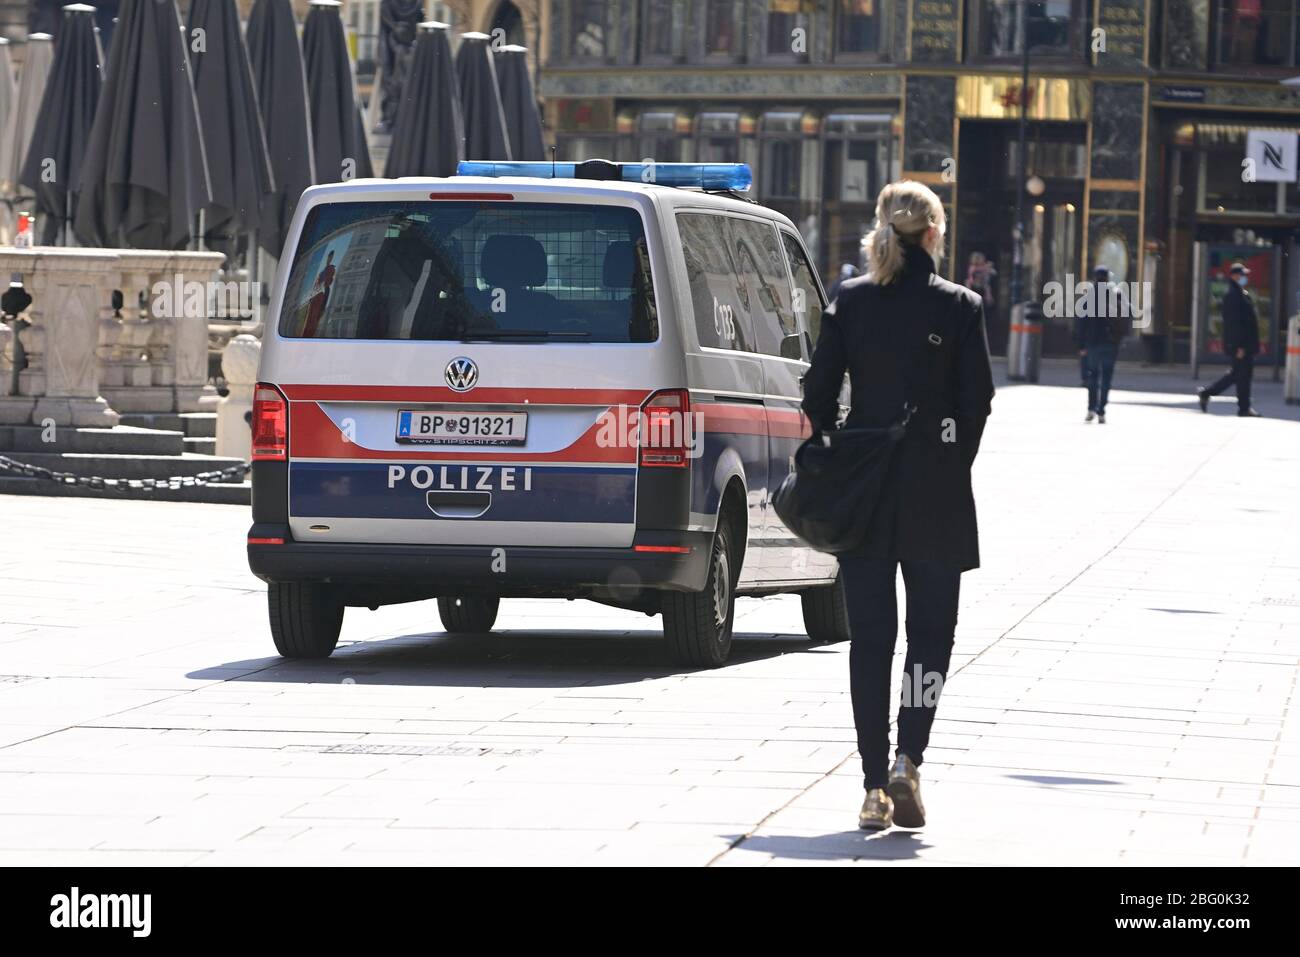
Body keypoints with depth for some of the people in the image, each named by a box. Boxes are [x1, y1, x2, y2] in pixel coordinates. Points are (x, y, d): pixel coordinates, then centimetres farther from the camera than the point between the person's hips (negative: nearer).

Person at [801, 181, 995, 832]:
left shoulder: (849, 301, 0)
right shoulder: (959, 307, -6)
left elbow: (818, 393, -1)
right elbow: (977, 400, -5)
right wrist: (954, 466, 8)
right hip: (935, 489, -2)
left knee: (869, 633, 6)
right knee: (931, 628, 9)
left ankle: (875, 787, 4)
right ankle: (907, 761, -10)